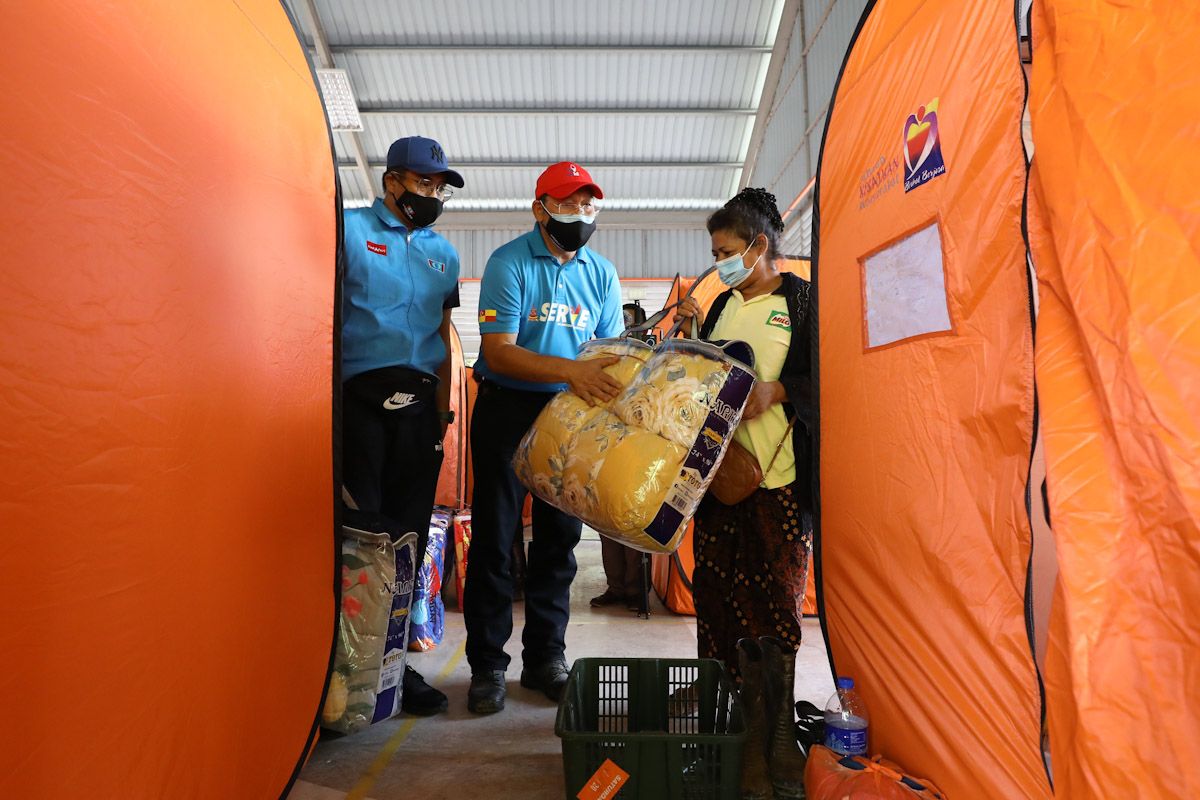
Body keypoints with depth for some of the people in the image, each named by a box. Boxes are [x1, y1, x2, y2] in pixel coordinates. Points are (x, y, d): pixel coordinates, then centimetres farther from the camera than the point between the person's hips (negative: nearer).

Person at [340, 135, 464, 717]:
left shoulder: (443, 253, 20)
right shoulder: (350, 229, 6)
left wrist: (443, 407, 11)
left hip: (420, 403, 5)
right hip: (360, 396, -4)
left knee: (408, 538, 7)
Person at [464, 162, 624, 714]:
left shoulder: (602, 273, 7)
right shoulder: (509, 263, -8)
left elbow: (612, 352, 7)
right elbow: (499, 352, -18)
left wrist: (620, 389, -15)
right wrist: (568, 369, -33)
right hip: (507, 408, -4)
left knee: (559, 536, 9)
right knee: (495, 534, 0)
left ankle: (546, 657, 23)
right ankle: (487, 664, 14)